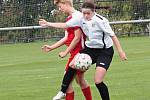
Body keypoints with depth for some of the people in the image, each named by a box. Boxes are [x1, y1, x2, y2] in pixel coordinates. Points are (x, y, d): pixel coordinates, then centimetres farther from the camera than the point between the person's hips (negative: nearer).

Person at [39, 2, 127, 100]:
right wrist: (48, 24, 7)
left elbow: (112, 36, -18)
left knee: (98, 81, -16)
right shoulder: (81, 19, -5)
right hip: (90, 48, 6)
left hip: (105, 51, -6)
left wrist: (120, 51, -20)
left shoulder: (100, 21, -21)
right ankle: (63, 92, 7)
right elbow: (65, 25, 6)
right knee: (72, 66, -8)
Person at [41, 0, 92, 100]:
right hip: (75, 53, 10)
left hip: (78, 53, -10)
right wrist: (51, 47, 15)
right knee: (80, 80, 17)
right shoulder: (69, 18, 13)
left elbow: (77, 38, -19)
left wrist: (66, 52, -14)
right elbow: (66, 38, 16)